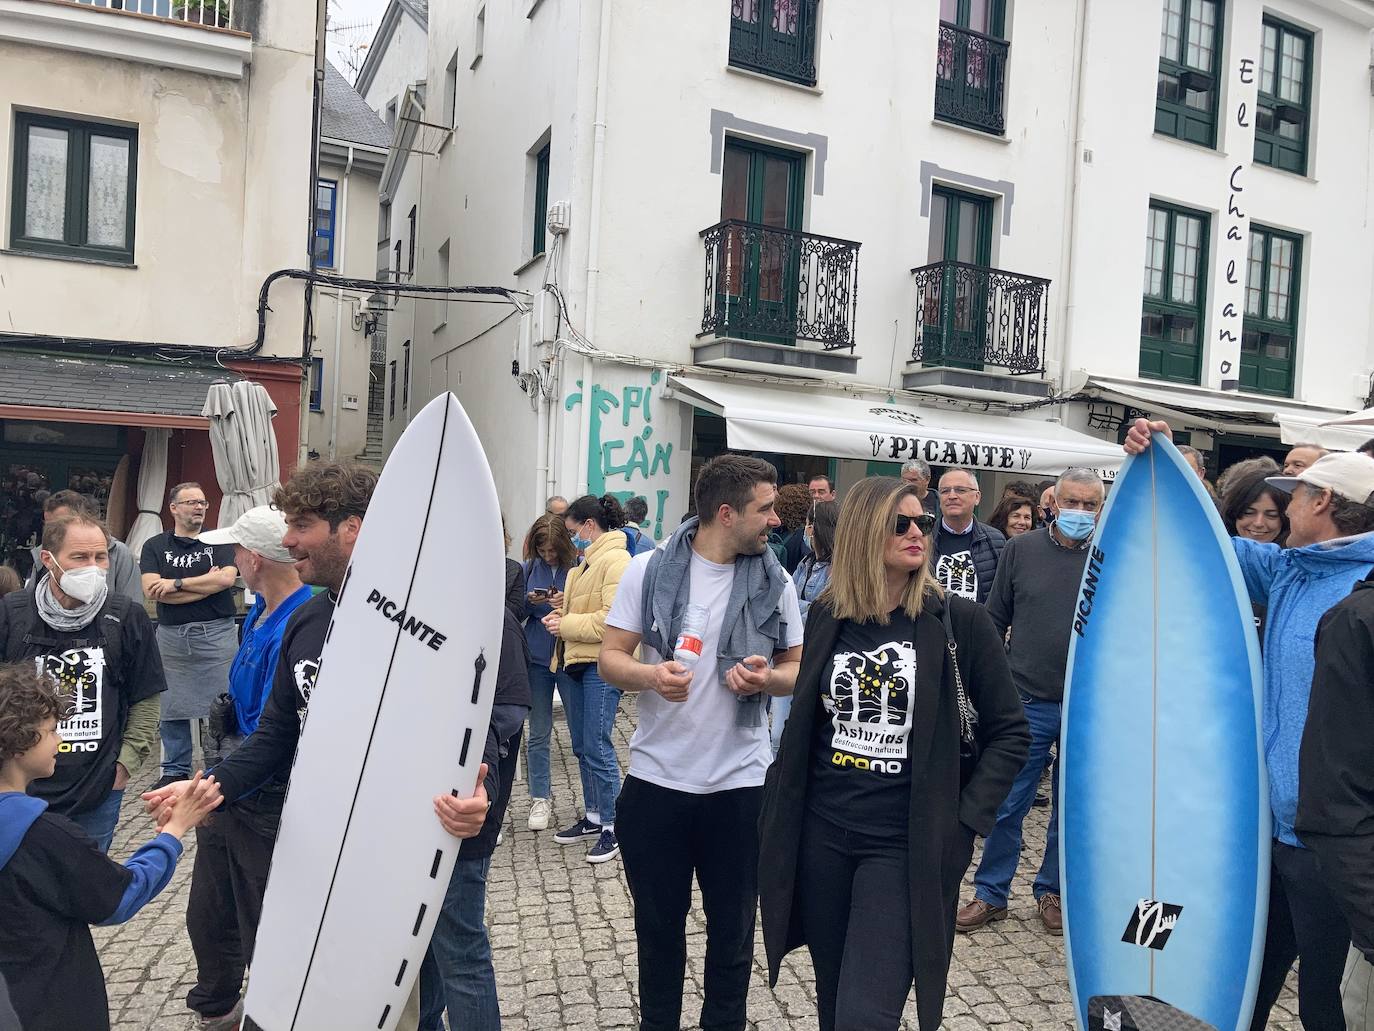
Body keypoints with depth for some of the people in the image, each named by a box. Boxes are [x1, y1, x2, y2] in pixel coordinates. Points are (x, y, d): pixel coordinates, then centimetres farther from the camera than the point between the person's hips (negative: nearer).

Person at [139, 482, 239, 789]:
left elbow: (227, 578, -10)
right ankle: (175, 770, 23)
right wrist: (206, 583, -9)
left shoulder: (218, 541, 7)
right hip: (171, 635, 2)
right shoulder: (155, 546, 7)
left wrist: (177, 584, -8)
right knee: (171, 706, 9)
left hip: (217, 633, -1)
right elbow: (151, 590, -7)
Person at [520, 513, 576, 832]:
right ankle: (540, 799, 24)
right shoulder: (531, 567, 3)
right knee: (538, 734, 11)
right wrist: (530, 602, -9)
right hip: (537, 659, 3)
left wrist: (569, 604, -21)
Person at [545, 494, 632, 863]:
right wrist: (561, 615, 6)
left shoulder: (616, 561, -12)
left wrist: (567, 625, -14)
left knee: (597, 748, -6)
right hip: (574, 664, 10)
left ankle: (612, 828, 5)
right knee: (581, 747, 15)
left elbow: (613, 619, -22)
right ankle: (592, 818, 28)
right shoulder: (585, 562, 17)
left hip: (600, 666, -10)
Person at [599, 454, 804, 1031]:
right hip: (656, 778, -1)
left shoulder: (775, 581, 0)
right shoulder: (648, 571, -6)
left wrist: (766, 678, -17)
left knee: (732, 929, 15)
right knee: (658, 924, 16)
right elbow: (611, 659, -4)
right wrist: (649, 675, -26)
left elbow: (800, 670, 5)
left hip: (740, 782, 1)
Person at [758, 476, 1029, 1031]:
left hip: (908, 844, -3)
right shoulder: (825, 618, 3)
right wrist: (780, 811, 9)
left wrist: (964, 822, -8)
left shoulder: (959, 620, -7)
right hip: (820, 833, 4)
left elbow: (1008, 730, -2)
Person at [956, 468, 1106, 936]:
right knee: (1007, 805, 4)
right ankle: (991, 894, 19)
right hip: (1026, 702, 0)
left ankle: (1052, 891, 30)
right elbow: (995, 620, 5)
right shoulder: (1021, 549, 0)